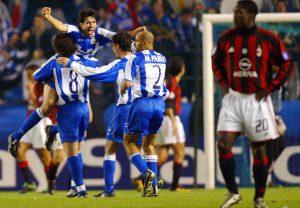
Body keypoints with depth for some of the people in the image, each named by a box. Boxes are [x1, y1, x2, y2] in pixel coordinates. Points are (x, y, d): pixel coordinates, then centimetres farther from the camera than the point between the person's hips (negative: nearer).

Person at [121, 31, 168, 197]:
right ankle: (153, 186, 7)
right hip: (159, 103, 6)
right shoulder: (162, 59, 13)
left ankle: (146, 172, -18)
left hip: (142, 103, -6)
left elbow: (127, 83, -11)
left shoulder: (135, 58, -4)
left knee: (129, 141, 6)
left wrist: (122, 90, 13)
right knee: (149, 144, 15)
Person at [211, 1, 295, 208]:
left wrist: (270, 88, -5)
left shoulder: (268, 39, -7)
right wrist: (223, 82, 7)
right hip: (233, 98, 2)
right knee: (223, 144, -11)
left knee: (259, 150, 4)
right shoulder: (226, 38, 1)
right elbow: (216, 61, 21)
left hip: (257, 100, -2)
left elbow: (287, 64, 1)